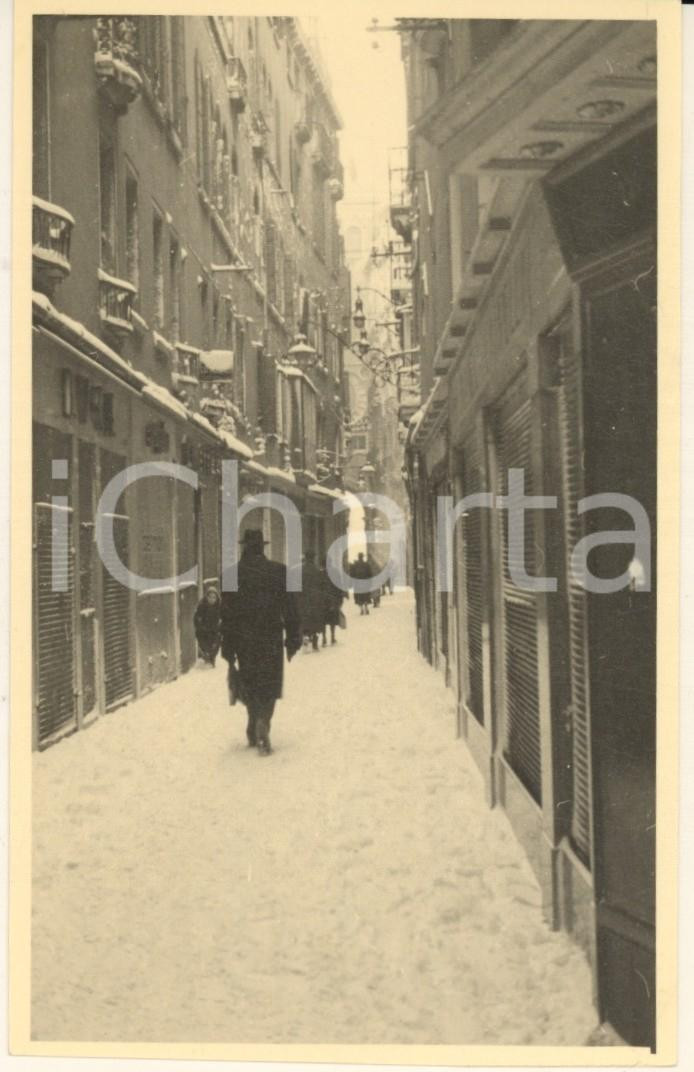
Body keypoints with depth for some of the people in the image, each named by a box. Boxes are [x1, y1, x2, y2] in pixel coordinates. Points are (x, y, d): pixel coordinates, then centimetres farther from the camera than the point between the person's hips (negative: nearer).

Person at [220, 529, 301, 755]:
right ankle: (262, 723, -18)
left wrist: (228, 650, 4)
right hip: (271, 639, -1)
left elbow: (227, 613, -2)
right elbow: (290, 608, -3)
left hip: (244, 642, 1)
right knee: (269, 687, 5)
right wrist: (293, 640, 4)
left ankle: (254, 732, 22)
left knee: (250, 686, 16)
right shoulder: (278, 571, -4)